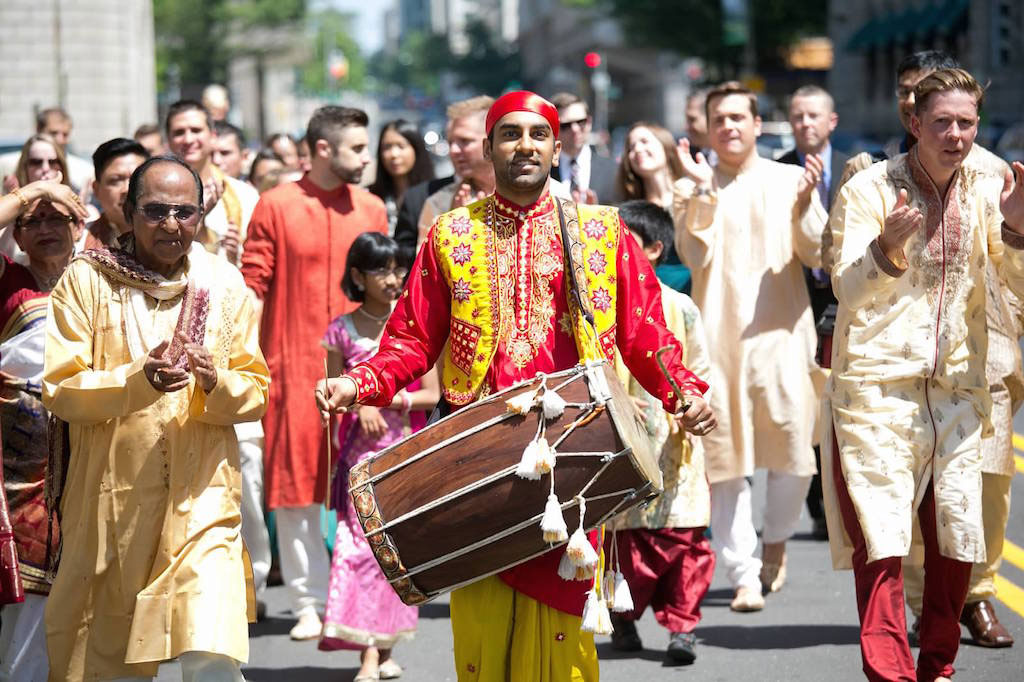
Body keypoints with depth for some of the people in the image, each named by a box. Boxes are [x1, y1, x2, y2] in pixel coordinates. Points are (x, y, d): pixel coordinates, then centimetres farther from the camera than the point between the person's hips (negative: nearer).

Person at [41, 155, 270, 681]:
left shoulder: (224, 285, 6)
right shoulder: (86, 280, -1)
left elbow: (257, 391, 7)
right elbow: (58, 388, -7)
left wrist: (216, 383, -16)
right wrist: (138, 380, -23)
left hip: (201, 498, 0)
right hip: (110, 497, 0)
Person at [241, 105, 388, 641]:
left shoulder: (372, 209, 8)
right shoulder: (276, 206, -1)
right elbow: (253, 284, -1)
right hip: (295, 368, -2)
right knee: (295, 485, 1)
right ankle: (309, 602, 7)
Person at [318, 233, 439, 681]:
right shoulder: (343, 331, 2)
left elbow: (431, 395, 4)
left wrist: (395, 399, -13)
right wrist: (360, 404, -11)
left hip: (407, 447, 1)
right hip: (362, 449, -1)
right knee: (362, 539, -12)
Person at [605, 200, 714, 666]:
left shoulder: (679, 308, 2)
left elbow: (700, 370, 7)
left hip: (673, 448, -1)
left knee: (683, 539, -3)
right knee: (624, 538, 2)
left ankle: (681, 625, 7)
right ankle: (624, 617, 19)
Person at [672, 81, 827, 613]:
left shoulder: (790, 180, 9)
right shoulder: (691, 190, 8)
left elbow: (818, 256, 3)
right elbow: (694, 256, -6)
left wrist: (804, 205, -13)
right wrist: (704, 193, -13)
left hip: (781, 334, 0)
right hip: (718, 339, 0)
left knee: (793, 455, -5)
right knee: (724, 461, -3)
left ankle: (775, 539, 22)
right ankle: (743, 574, 3)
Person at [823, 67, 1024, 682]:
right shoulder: (869, 190, -6)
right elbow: (847, 290, -13)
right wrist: (889, 248, -32)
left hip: (957, 388, 4)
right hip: (878, 384, -4)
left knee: (958, 540, 6)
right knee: (882, 539, -11)